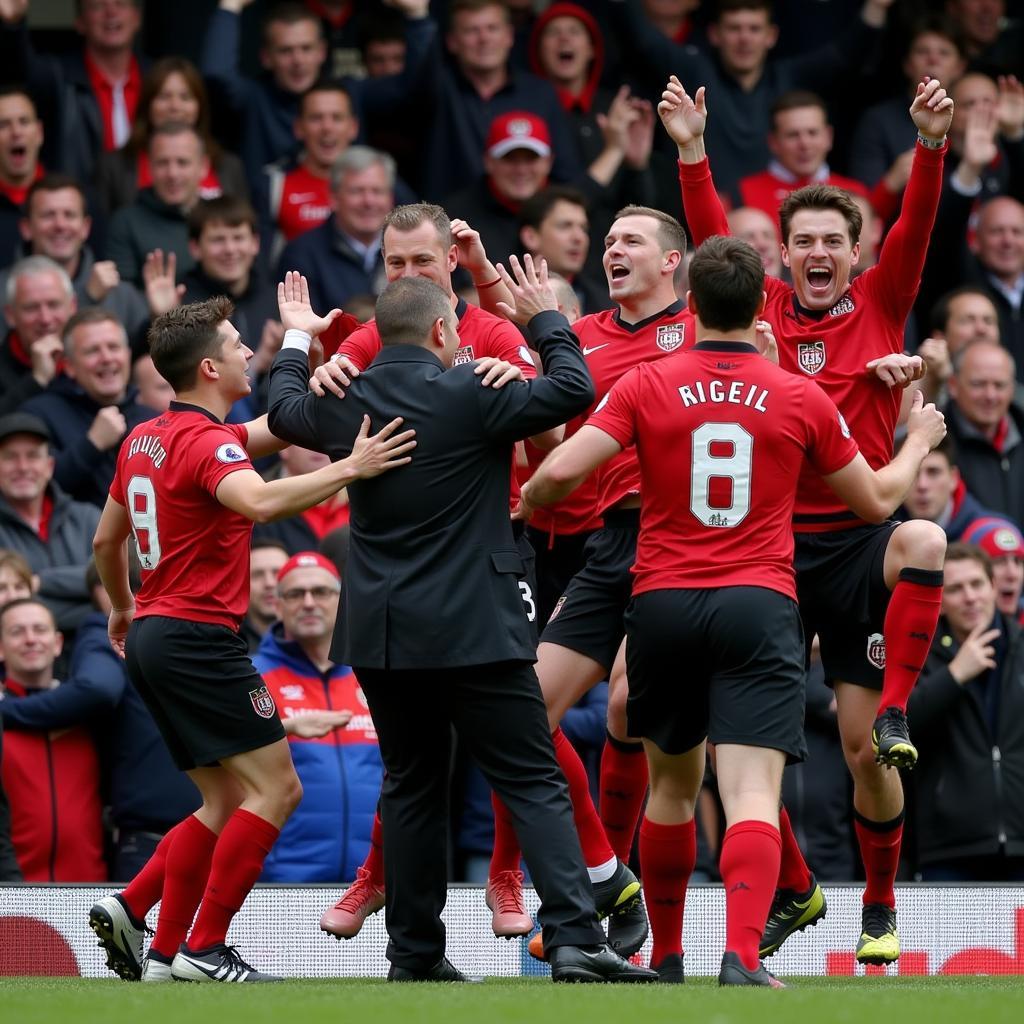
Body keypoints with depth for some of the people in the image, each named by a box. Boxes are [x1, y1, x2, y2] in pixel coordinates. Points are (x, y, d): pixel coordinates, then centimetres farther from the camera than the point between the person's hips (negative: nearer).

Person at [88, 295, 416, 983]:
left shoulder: (144, 439, 14)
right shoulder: (209, 442, -15)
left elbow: (107, 539, 25)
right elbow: (260, 501, -36)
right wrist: (349, 468, -38)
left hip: (152, 637, 10)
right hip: (201, 638, -10)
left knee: (227, 805, 13)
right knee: (276, 790, -8)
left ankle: (131, 911, 4)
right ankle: (203, 948, -11)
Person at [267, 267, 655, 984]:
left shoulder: (345, 403, 4)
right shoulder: (471, 394, -11)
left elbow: (283, 409, 25)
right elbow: (574, 389, -7)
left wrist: (297, 340, 42)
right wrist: (545, 320, 9)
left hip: (379, 634, 5)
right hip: (475, 630, -5)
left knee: (411, 790, 14)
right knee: (535, 787, -4)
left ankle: (415, 956, 13)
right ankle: (574, 939, -17)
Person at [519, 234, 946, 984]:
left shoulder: (646, 387, 1)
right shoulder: (802, 399, 3)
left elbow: (558, 474, -8)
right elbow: (877, 500, 16)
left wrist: (525, 506, 15)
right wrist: (920, 443, 36)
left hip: (662, 605, 2)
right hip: (758, 606, -2)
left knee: (672, 784, 20)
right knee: (752, 793, -10)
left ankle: (666, 955, 30)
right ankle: (741, 957, -28)